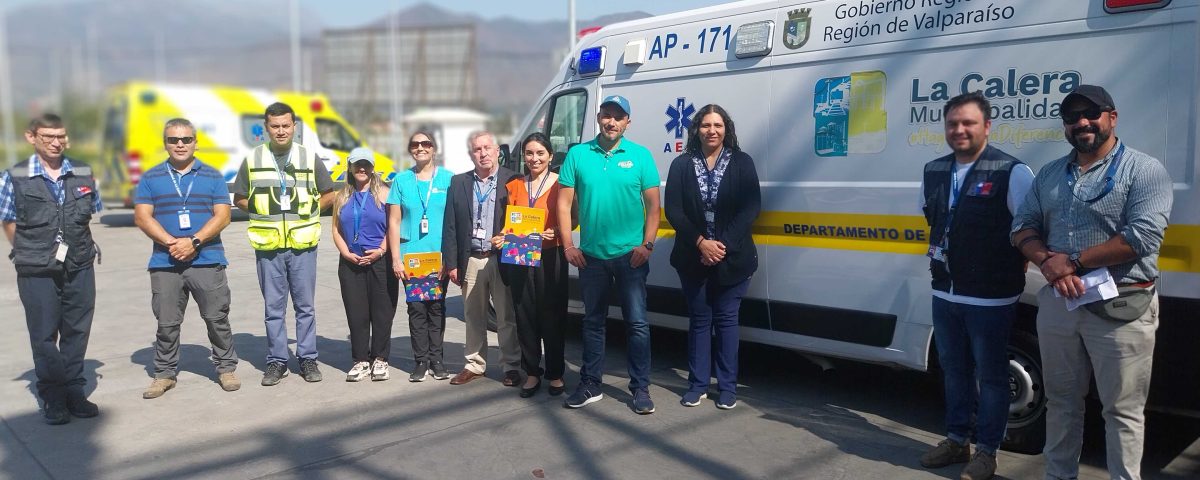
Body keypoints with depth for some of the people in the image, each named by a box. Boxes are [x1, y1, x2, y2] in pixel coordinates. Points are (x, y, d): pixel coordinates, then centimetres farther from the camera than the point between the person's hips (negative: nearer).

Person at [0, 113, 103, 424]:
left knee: (77, 333, 9)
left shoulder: (83, 174, 4)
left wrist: (79, 248, 10)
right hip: (37, 274, -2)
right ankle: (53, 400, 17)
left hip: (80, 269, 3)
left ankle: (74, 392, 22)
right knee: (44, 337, 5)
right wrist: (31, 254, 2)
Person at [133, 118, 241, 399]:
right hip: (165, 263, 1)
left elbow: (222, 217, -1)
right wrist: (172, 243, -12)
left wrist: (194, 242, -13)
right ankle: (165, 373, 19)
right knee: (166, 323, 7)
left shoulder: (213, 176, 7)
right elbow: (142, 217, 2)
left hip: (207, 261, -1)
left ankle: (226, 368, 16)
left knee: (217, 318, 3)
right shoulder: (151, 178, 9)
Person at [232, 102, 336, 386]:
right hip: (268, 245, 0)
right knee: (273, 308, 6)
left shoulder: (310, 158, 4)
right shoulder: (253, 160, 5)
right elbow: (239, 198, 13)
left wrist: (307, 214, 2)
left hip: (303, 244, 0)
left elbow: (328, 194, 12)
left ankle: (307, 359, 15)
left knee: (305, 306, 5)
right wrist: (264, 214, 2)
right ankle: (277, 361, 15)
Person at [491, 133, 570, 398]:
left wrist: (555, 233, -20)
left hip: (550, 257, -3)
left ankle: (555, 374, 14)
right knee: (525, 316, 6)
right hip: (519, 258, 4)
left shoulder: (560, 184, -1)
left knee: (552, 316, 2)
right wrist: (502, 238, -2)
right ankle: (532, 373, 17)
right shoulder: (514, 186, 11)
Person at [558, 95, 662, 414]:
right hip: (590, 255, 2)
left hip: (630, 255, -2)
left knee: (637, 322, 1)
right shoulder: (578, 155, 2)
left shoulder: (640, 156, 0)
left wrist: (647, 244, -9)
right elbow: (564, 204, 3)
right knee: (593, 321, 13)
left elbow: (653, 206, 1)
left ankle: (640, 388, 13)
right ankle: (590, 385, 25)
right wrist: (568, 246, -3)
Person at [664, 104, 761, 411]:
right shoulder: (682, 165, 3)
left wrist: (723, 244, -16)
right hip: (693, 257, 1)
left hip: (732, 257, -1)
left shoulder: (742, 163, 0)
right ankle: (698, 384, 18)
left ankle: (727, 386, 16)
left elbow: (751, 208, -7)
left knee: (726, 319, 6)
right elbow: (673, 210, -4)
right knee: (699, 319, 9)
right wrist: (700, 243, -16)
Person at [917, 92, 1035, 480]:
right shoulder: (933, 171, 7)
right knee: (954, 369, 18)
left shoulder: (1011, 172, -13)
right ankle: (957, 439, 33)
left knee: (990, 375, 7)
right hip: (944, 292, 6)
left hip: (990, 298, -6)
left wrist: (1013, 275, -7)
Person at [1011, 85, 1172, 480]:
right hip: (1057, 302, 5)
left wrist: (1074, 262, -16)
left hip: (1120, 307, -5)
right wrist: (1047, 262, -11)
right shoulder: (1050, 173, 13)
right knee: (1061, 402, 16)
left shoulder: (1144, 170, -6)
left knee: (1122, 410, 4)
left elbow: (1143, 237, -17)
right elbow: (1023, 226, 9)